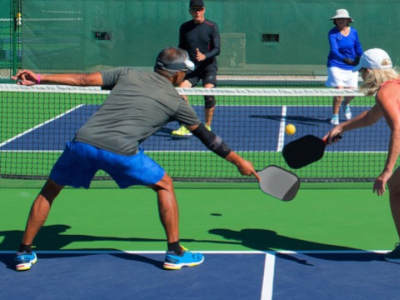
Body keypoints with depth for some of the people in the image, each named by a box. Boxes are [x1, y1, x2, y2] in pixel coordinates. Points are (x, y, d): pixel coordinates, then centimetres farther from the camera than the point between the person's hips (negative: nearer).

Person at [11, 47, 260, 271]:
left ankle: (24, 253, 26)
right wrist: (238, 161, 34)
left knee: (50, 190, 25)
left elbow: (83, 79, 14)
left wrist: (39, 79, 20)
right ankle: (175, 253, 20)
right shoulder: (176, 102, 16)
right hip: (121, 151, -3)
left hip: (83, 142, 3)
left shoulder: (128, 74, 20)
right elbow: (207, 137, 23)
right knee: (164, 185, 20)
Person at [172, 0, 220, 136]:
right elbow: (181, 48, 16)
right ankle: (185, 127, -10)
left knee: (209, 93, -20)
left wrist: (204, 56, -26)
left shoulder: (212, 26, -3)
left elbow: (217, 49, -8)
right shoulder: (185, 27, 6)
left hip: (208, 65, -3)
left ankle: (207, 127, -4)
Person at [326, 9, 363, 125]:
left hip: (351, 67, 4)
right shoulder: (333, 33, -11)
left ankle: (345, 104, 39)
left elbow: (358, 48, 13)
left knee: (352, 93, 2)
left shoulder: (353, 32, 2)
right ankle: (335, 115, 3)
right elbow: (334, 50, -24)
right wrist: (345, 59, -40)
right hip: (336, 66, -4)